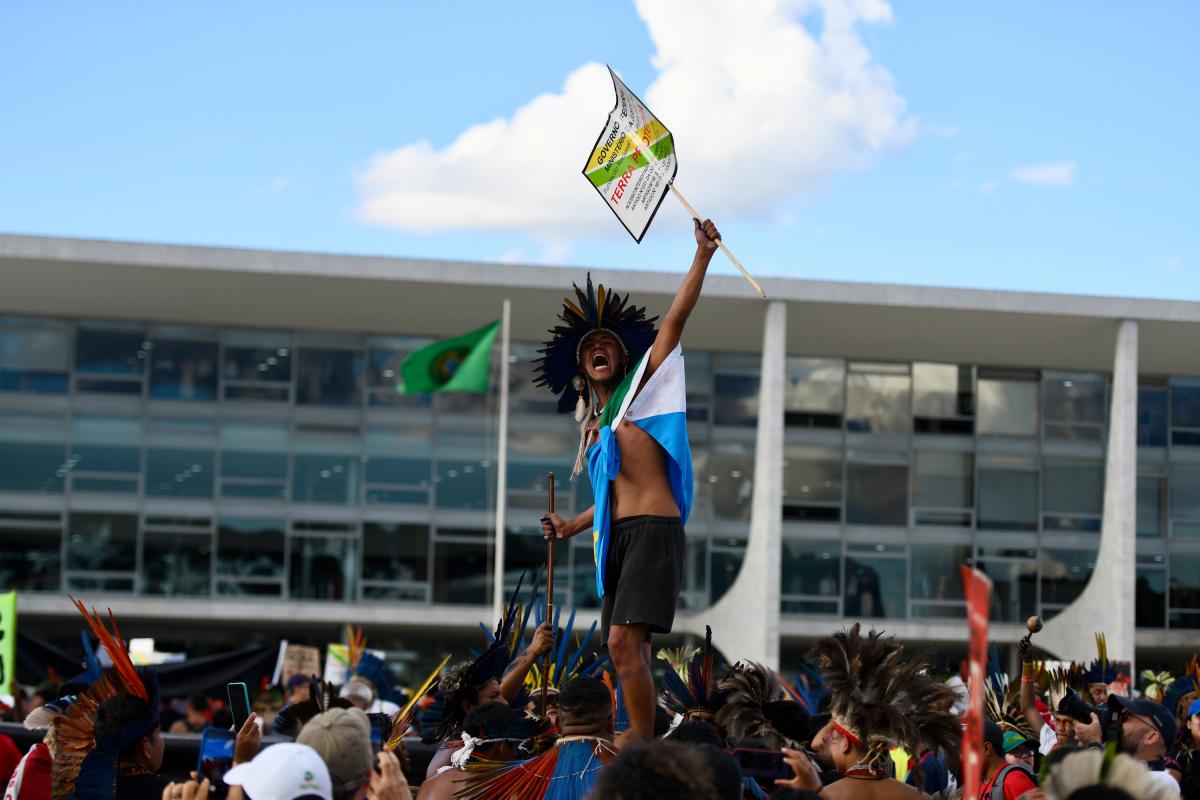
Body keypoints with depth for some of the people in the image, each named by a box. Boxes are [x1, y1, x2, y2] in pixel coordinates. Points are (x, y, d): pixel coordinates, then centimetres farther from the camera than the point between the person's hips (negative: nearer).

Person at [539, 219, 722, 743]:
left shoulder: (640, 390, 6)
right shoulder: (593, 425, 24)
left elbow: (676, 318, -4)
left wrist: (703, 255, -12)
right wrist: (572, 527, 23)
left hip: (653, 529, -8)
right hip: (616, 537, 8)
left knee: (624, 641, -20)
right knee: (627, 651, 6)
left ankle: (643, 744, -21)